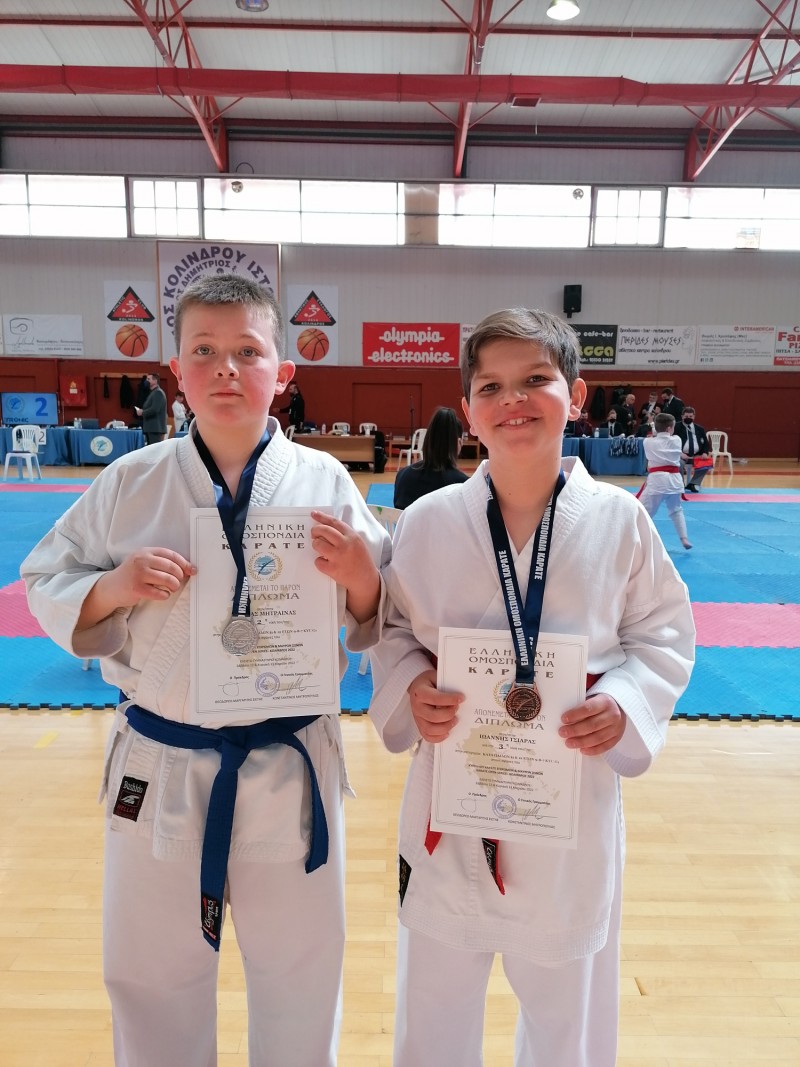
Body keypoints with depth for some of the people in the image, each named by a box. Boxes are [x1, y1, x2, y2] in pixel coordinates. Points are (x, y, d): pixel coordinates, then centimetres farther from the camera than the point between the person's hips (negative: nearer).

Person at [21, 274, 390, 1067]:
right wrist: (114, 587, -17)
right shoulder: (130, 483, -6)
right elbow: (45, 586, 3)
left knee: (299, 978, 22)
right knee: (151, 980, 24)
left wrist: (360, 573, -22)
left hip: (292, 770, 0)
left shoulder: (323, 481, -8)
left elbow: (376, 622, -1)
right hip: (160, 770, 1)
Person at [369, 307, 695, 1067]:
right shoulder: (427, 522, -10)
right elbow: (390, 629, 2)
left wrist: (625, 704, -17)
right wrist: (410, 689, -17)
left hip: (572, 798, 1)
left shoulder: (619, 520, -10)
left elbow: (664, 634, 0)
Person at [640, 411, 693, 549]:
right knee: (676, 510, 25)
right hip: (674, 479, 3)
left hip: (657, 480, -3)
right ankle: (684, 538, 23)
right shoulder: (677, 440, 4)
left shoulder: (647, 442, -1)